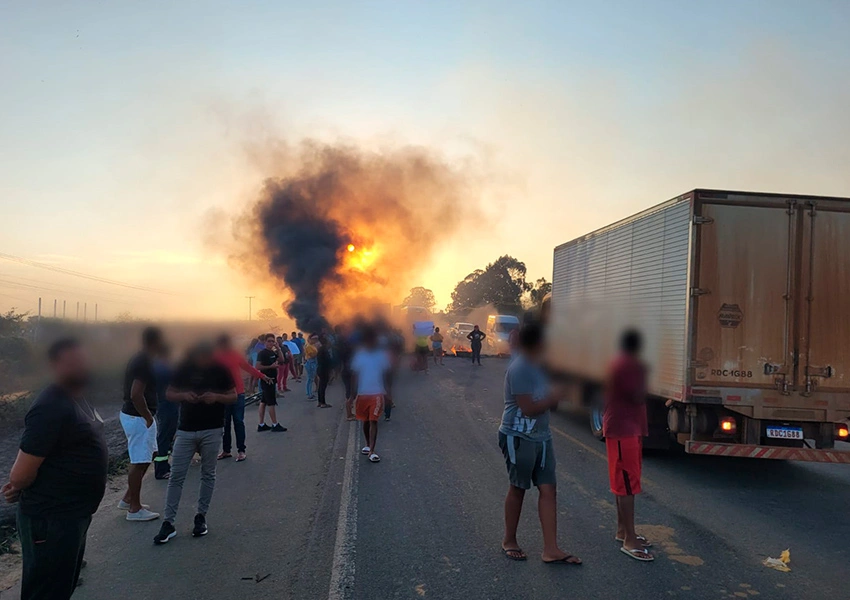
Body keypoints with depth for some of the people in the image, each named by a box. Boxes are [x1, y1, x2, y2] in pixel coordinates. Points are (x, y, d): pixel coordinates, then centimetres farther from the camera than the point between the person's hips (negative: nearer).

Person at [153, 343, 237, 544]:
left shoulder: (220, 370, -4)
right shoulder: (183, 369, -1)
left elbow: (233, 396, 2)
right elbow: (169, 394, 7)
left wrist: (217, 397, -18)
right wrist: (183, 395, -15)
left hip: (212, 430, -1)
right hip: (186, 430, 1)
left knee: (208, 475, 8)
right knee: (176, 476, 0)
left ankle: (201, 517, 21)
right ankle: (168, 523, 5)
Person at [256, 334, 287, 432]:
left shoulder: (273, 352, 11)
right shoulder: (262, 353, -14)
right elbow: (258, 367, -21)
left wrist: (278, 350, 4)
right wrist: (271, 366, -22)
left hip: (271, 379, 8)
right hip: (266, 380, -8)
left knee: (263, 402, 11)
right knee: (271, 403, -4)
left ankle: (261, 425, 16)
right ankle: (275, 425, 2)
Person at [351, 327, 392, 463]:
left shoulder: (382, 355, -2)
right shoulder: (359, 355, 1)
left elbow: (386, 374, 5)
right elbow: (354, 375, 6)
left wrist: (387, 393, 2)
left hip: (377, 393, -2)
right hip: (362, 393, 2)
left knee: (373, 421, -7)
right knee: (365, 421, 15)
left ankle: (372, 451, -6)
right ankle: (368, 445, 34)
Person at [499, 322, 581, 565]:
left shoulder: (539, 366, 9)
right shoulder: (519, 369, -20)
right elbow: (528, 408, -22)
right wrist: (556, 397, -17)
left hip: (541, 437, 8)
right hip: (518, 438, -8)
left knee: (548, 489, 4)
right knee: (518, 488, 7)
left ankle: (551, 549, 9)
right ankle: (509, 541, 27)